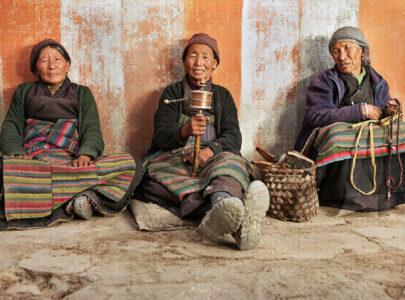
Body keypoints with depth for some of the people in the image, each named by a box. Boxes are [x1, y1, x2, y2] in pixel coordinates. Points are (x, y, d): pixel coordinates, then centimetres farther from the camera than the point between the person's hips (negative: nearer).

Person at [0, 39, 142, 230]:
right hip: (32, 159, 0)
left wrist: (85, 155, -15)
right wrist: (18, 155, -10)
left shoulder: (82, 93, 24)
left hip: (72, 160, 0)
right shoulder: (24, 91, 27)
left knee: (131, 165, -27)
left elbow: (92, 131, 9)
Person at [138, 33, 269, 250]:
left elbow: (233, 137, 6)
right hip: (174, 159, -1)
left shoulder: (222, 95, 22)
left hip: (214, 160, 1)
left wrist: (210, 150, -17)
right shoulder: (172, 93, 17)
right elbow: (160, 135, 1)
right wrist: (185, 131, -24)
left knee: (232, 161, -35)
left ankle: (221, 213, -68)